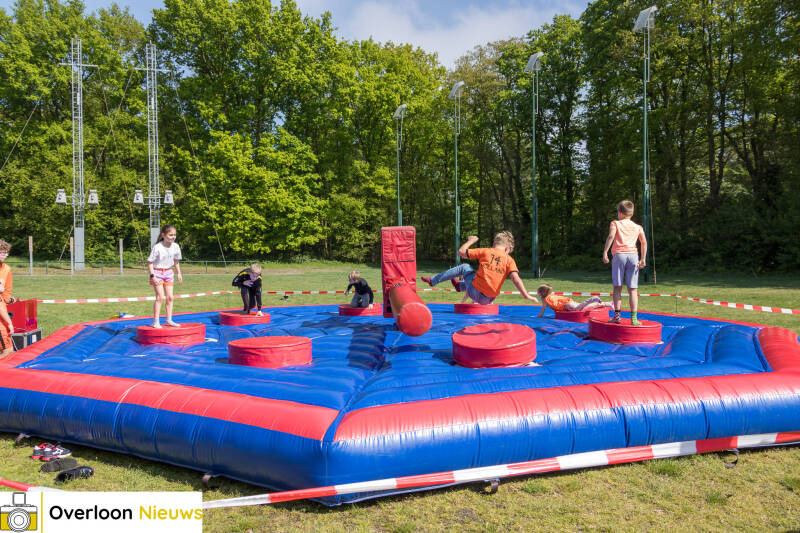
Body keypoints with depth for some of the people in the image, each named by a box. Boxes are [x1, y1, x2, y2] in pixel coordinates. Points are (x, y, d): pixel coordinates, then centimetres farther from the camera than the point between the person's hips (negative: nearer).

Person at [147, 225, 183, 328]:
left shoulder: (175, 246, -3)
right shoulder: (157, 247, -20)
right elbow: (150, 262, -15)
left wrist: (178, 273, 10)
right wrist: (153, 276, -21)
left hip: (168, 272, 5)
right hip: (157, 272, -5)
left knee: (169, 297, 5)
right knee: (160, 297, -11)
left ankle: (169, 320, 14)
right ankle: (156, 321, -4)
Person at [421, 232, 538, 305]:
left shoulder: (485, 252, 1)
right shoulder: (509, 260, 2)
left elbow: (461, 252, 5)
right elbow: (515, 278, -12)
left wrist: (471, 241, 21)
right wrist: (526, 295, -10)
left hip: (475, 292, -1)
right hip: (488, 300, 2)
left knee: (464, 266, 21)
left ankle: (433, 280, 26)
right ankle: (460, 285, 55)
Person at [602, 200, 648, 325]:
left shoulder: (615, 223, 8)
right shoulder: (638, 227, 17)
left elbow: (611, 236, -11)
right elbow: (644, 242, 7)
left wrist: (605, 252, -15)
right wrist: (643, 259, 8)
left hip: (619, 255, -2)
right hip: (633, 255, 2)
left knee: (617, 287, 3)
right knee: (633, 289, 3)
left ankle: (617, 315, 1)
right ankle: (634, 317, -1)